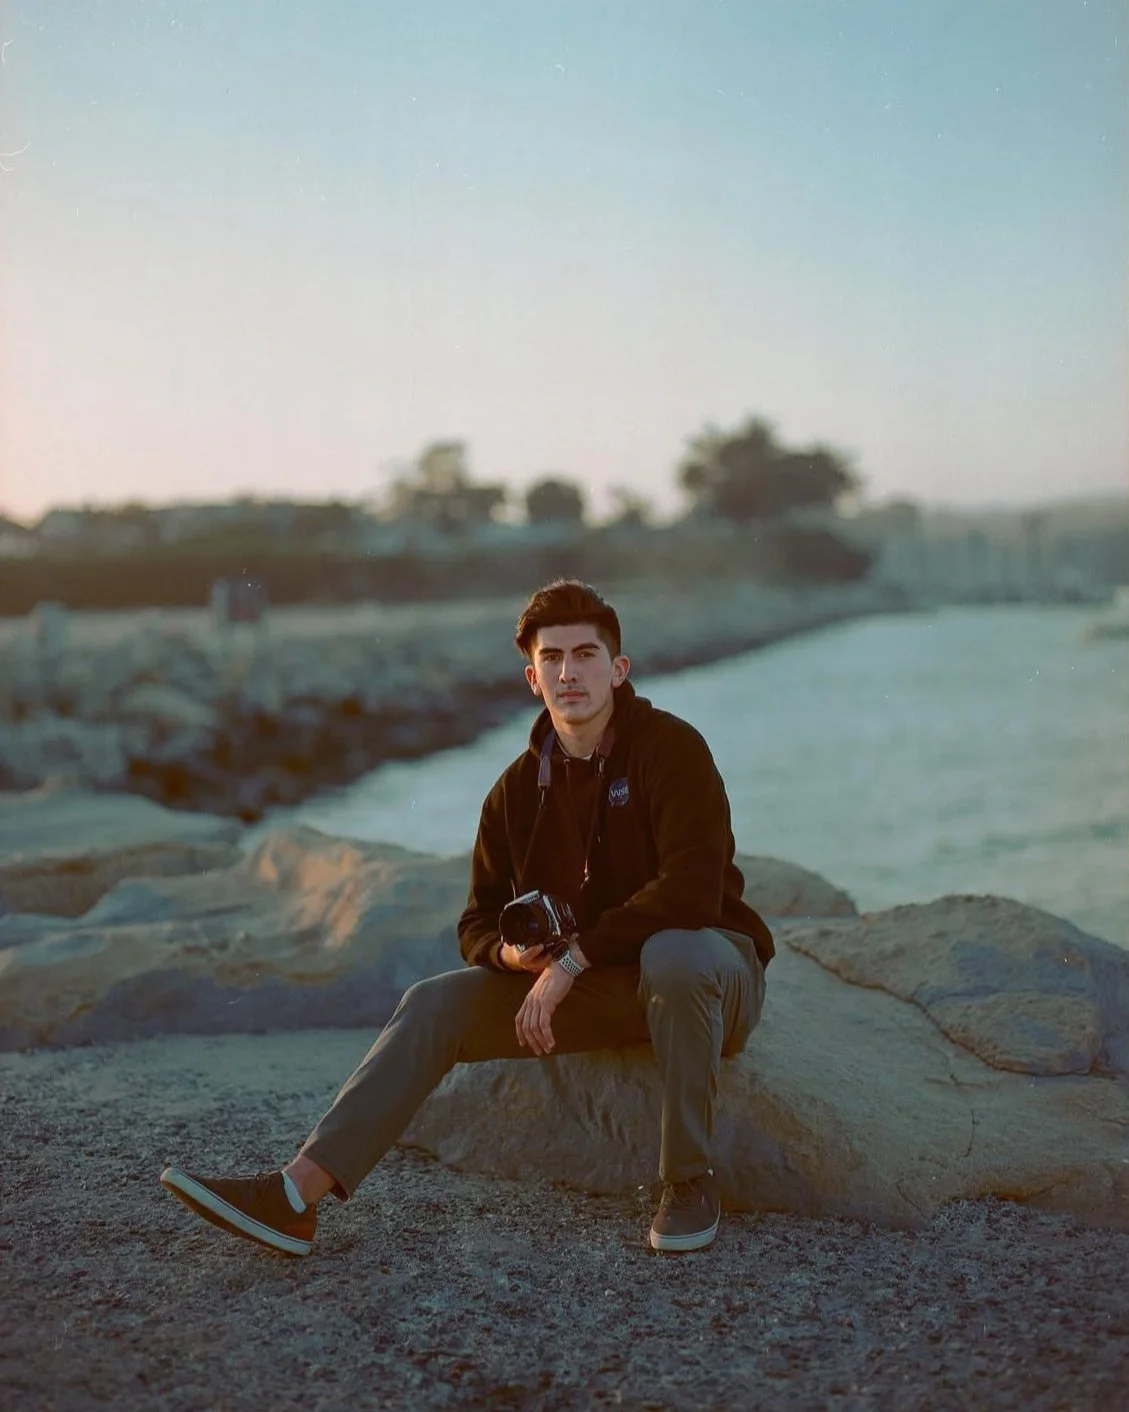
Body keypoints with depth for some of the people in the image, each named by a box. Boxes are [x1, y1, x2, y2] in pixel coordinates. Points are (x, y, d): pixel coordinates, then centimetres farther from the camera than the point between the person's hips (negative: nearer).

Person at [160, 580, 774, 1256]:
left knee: (673, 955, -41)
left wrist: (572, 958, -25)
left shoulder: (671, 747, -14)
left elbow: (693, 889, -26)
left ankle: (691, 1180, -23)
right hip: (592, 986, 5)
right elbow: (479, 923, 10)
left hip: (703, 963, -5)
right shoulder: (520, 788, 5)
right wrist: (510, 953, -16)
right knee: (436, 1004, -11)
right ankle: (298, 1193, -21)